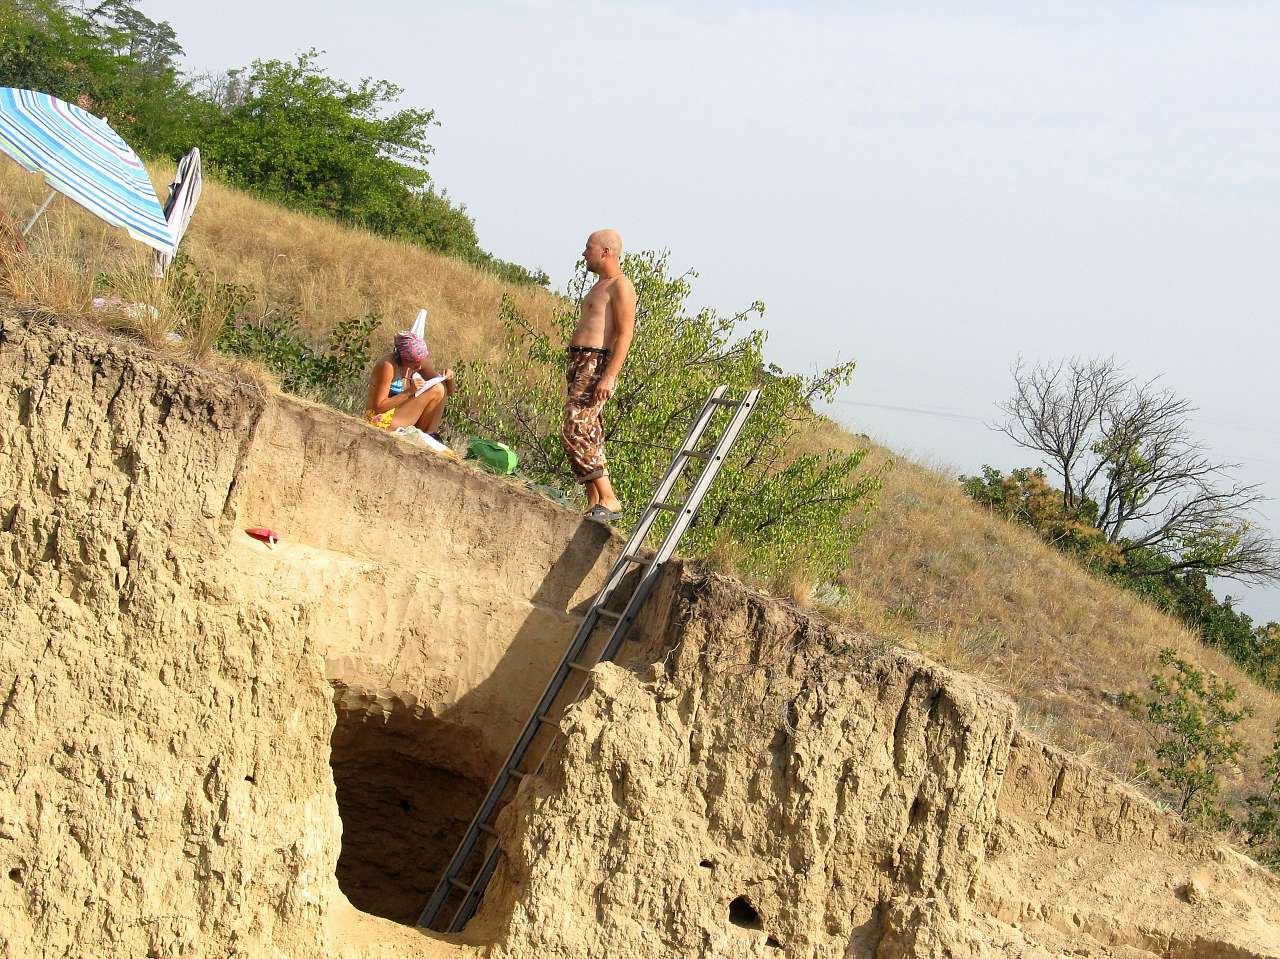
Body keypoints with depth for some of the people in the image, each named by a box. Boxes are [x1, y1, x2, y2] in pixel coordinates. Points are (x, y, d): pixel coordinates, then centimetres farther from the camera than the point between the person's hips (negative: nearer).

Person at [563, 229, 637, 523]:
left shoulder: (620, 286, -9)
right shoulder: (599, 286, 22)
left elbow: (625, 335, -17)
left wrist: (609, 377, -26)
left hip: (597, 365, -10)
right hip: (577, 363, 10)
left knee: (576, 433, -19)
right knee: (588, 436, 8)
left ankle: (609, 501, -18)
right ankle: (594, 505, 9)